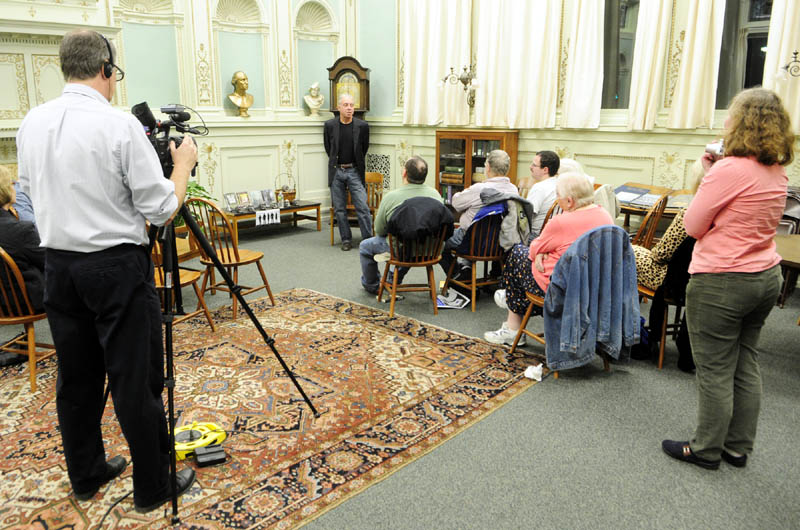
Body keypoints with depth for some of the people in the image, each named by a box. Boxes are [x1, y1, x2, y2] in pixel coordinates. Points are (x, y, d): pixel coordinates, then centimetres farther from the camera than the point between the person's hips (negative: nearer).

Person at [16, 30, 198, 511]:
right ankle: (154, 487, 16)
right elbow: (161, 209, -13)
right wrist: (184, 164, 2)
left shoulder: (31, 123, 5)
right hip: (117, 266, -7)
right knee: (136, 380, 3)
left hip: (58, 266, 7)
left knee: (77, 376, 16)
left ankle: (86, 475, 33)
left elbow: (30, 188, 18)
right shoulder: (120, 125, -15)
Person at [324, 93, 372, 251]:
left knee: (362, 207, -6)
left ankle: (368, 239, 3)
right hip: (336, 172, 1)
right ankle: (346, 239, 17)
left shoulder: (362, 126, -3)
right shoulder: (330, 125, -1)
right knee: (339, 209, 6)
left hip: (354, 171, -1)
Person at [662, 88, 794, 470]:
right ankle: (738, 447, 29)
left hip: (721, 283, -9)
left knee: (714, 371, 4)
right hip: (765, 277, 9)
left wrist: (704, 176, -2)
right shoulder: (777, 172, 7)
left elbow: (692, 226, -13)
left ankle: (706, 450, 18)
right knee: (746, 365, 17)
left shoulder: (729, 169, -20)